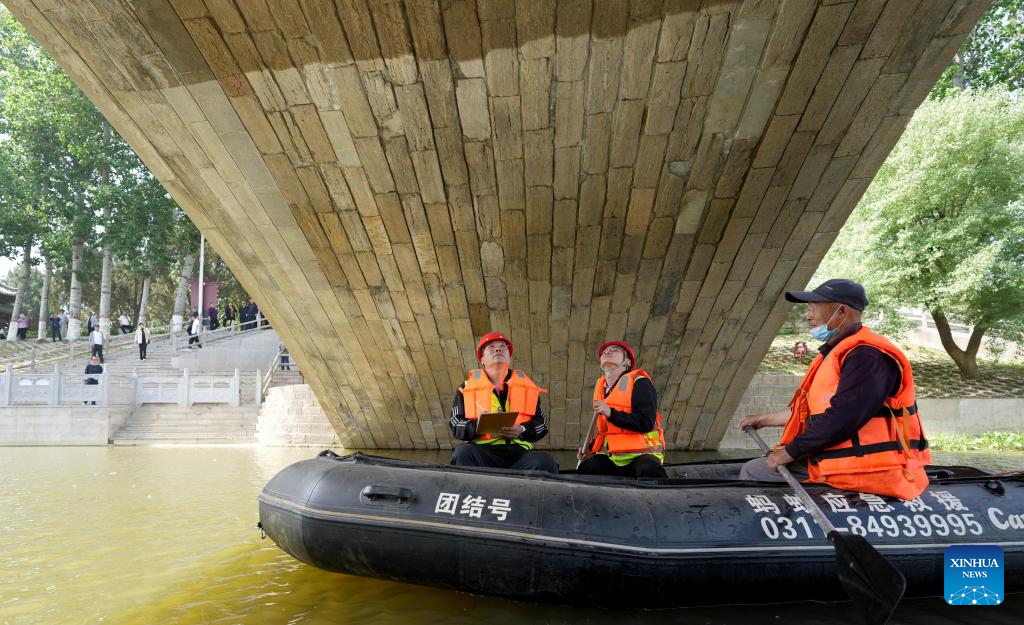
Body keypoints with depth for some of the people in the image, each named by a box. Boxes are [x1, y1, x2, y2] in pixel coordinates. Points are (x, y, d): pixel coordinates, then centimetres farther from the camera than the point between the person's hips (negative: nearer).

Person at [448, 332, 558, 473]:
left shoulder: (528, 387, 21)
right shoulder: (467, 387, 18)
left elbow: (541, 424, 19)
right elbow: (456, 425, 11)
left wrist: (522, 430, -3)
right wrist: (477, 426, -11)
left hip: (519, 451, 1)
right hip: (483, 451, 0)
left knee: (546, 461, -30)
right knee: (462, 453, -34)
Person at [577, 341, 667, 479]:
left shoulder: (639, 383, -5)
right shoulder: (601, 386, 17)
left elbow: (647, 423, -17)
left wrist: (611, 413, -21)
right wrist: (591, 448, 15)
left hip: (640, 454, -6)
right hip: (610, 457, 6)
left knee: (650, 472, -38)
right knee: (584, 470, -22)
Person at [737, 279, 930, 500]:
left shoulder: (868, 355, -18)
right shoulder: (838, 353, 17)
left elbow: (841, 419, -26)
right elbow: (814, 409, 24)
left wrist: (790, 451, -15)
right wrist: (764, 419, 28)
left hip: (863, 473, -10)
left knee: (754, 473, -12)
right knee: (753, 469, 10)